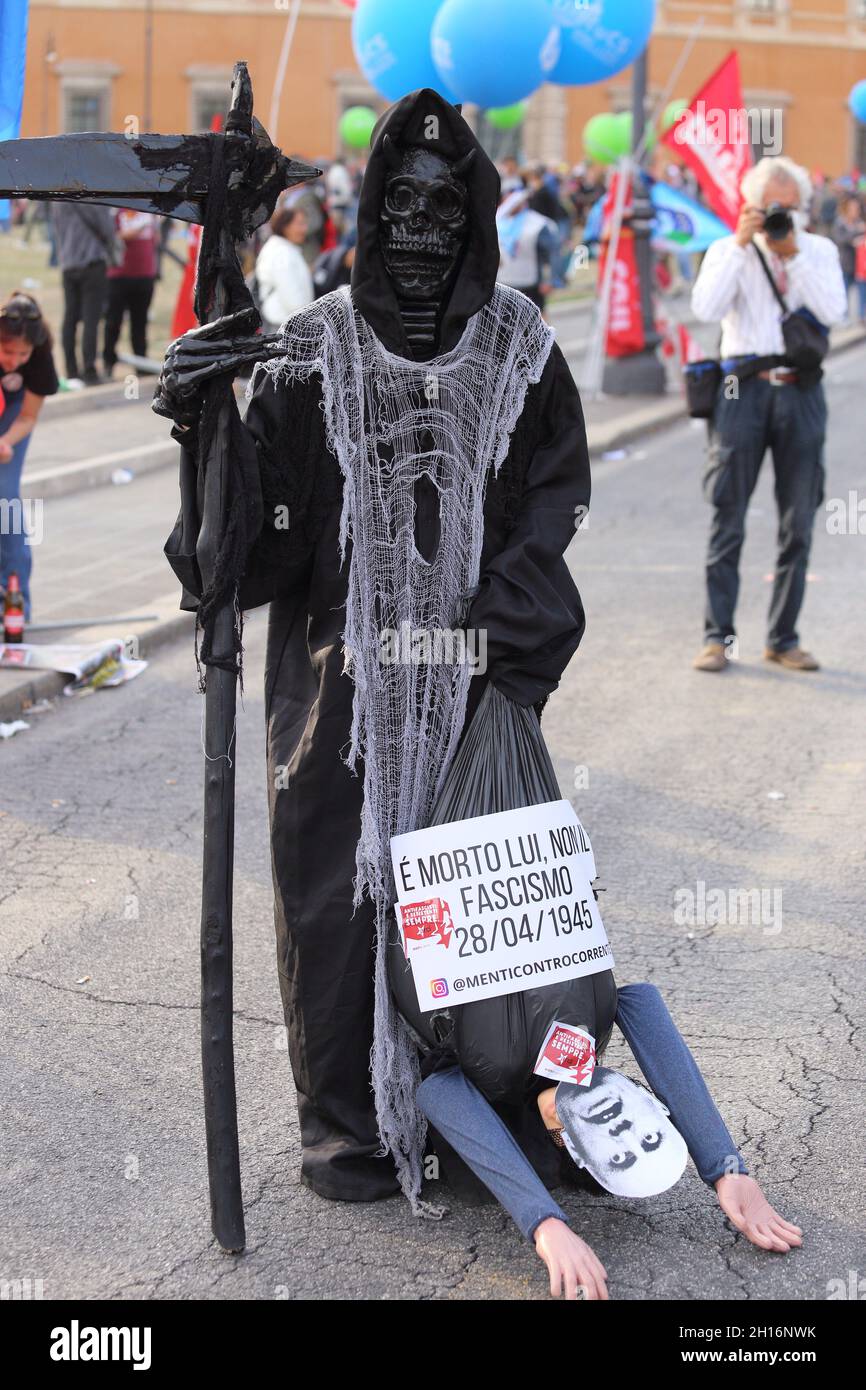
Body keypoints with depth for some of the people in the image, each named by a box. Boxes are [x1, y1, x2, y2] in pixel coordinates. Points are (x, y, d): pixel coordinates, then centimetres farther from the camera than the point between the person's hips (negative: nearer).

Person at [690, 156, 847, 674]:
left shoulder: (820, 251, 9)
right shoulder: (728, 251, 6)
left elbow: (834, 311, -8)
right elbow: (706, 308, -12)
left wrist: (793, 253, -12)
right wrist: (742, 243, -12)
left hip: (801, 393, 2)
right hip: (745, 391, -1)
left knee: (798, 524, 5)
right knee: (728, 519, -1)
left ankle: (784, 638, 14)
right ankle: (719, 635, 6)